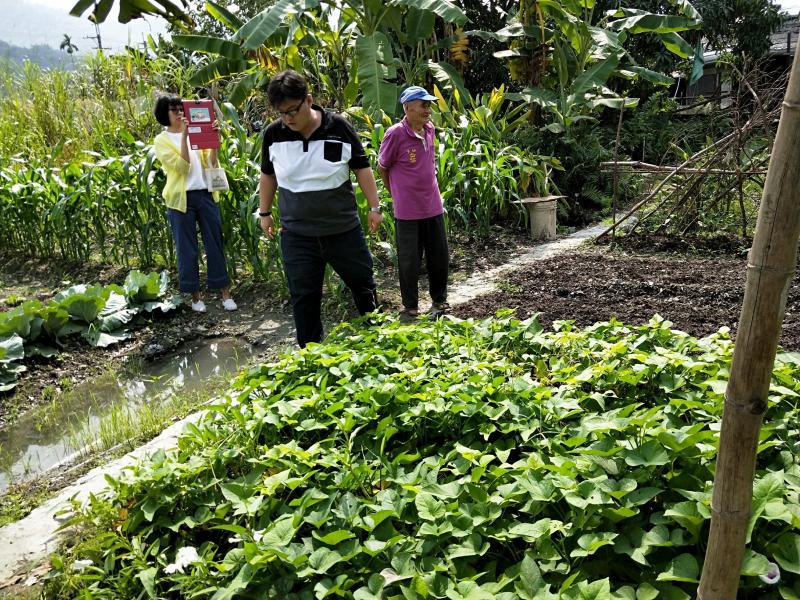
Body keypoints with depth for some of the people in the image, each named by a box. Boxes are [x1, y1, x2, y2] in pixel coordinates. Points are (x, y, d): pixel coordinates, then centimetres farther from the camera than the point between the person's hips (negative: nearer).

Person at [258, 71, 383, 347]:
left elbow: (361, 168, 1)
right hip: (296, 233, 1)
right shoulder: (273, 134, -4)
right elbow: (268, 175, 12)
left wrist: (374, 207, -1)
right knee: (303, 297, 5)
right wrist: (264, 212, 16)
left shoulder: (339, 127, -9)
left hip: (343, 228, 0)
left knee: (362, 281, 16)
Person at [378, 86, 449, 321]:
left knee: (439, 257, 12)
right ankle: (410, 307, 20)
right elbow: (382, 167, -4)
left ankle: (439, 301, 30)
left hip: (433, 206, 6)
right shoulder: (395, 134, -15)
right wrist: (396, 194, 5)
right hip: (407, 211, -6)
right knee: (409, 261, 4)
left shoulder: (429, 129, 4)